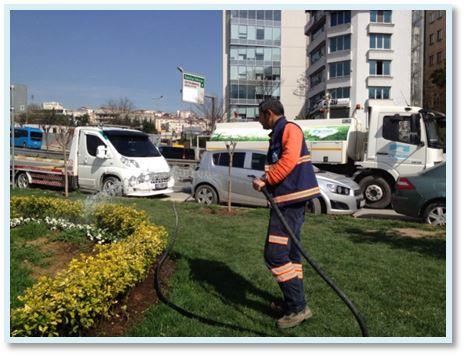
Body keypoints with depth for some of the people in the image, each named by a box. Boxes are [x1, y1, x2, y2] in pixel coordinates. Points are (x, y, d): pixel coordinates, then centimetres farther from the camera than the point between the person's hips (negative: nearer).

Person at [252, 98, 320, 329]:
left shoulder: (289, 129, -8)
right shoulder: (277, 135, 22)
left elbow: (288, 161, -23)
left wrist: (266, 180, -17)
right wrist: (265, 181, 4)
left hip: (291, 199, -11)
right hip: (287, 199, 11)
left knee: (275, 254, -11)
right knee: (289, 253, 16)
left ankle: (297, 307, -2)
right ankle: (294, 302, 27)